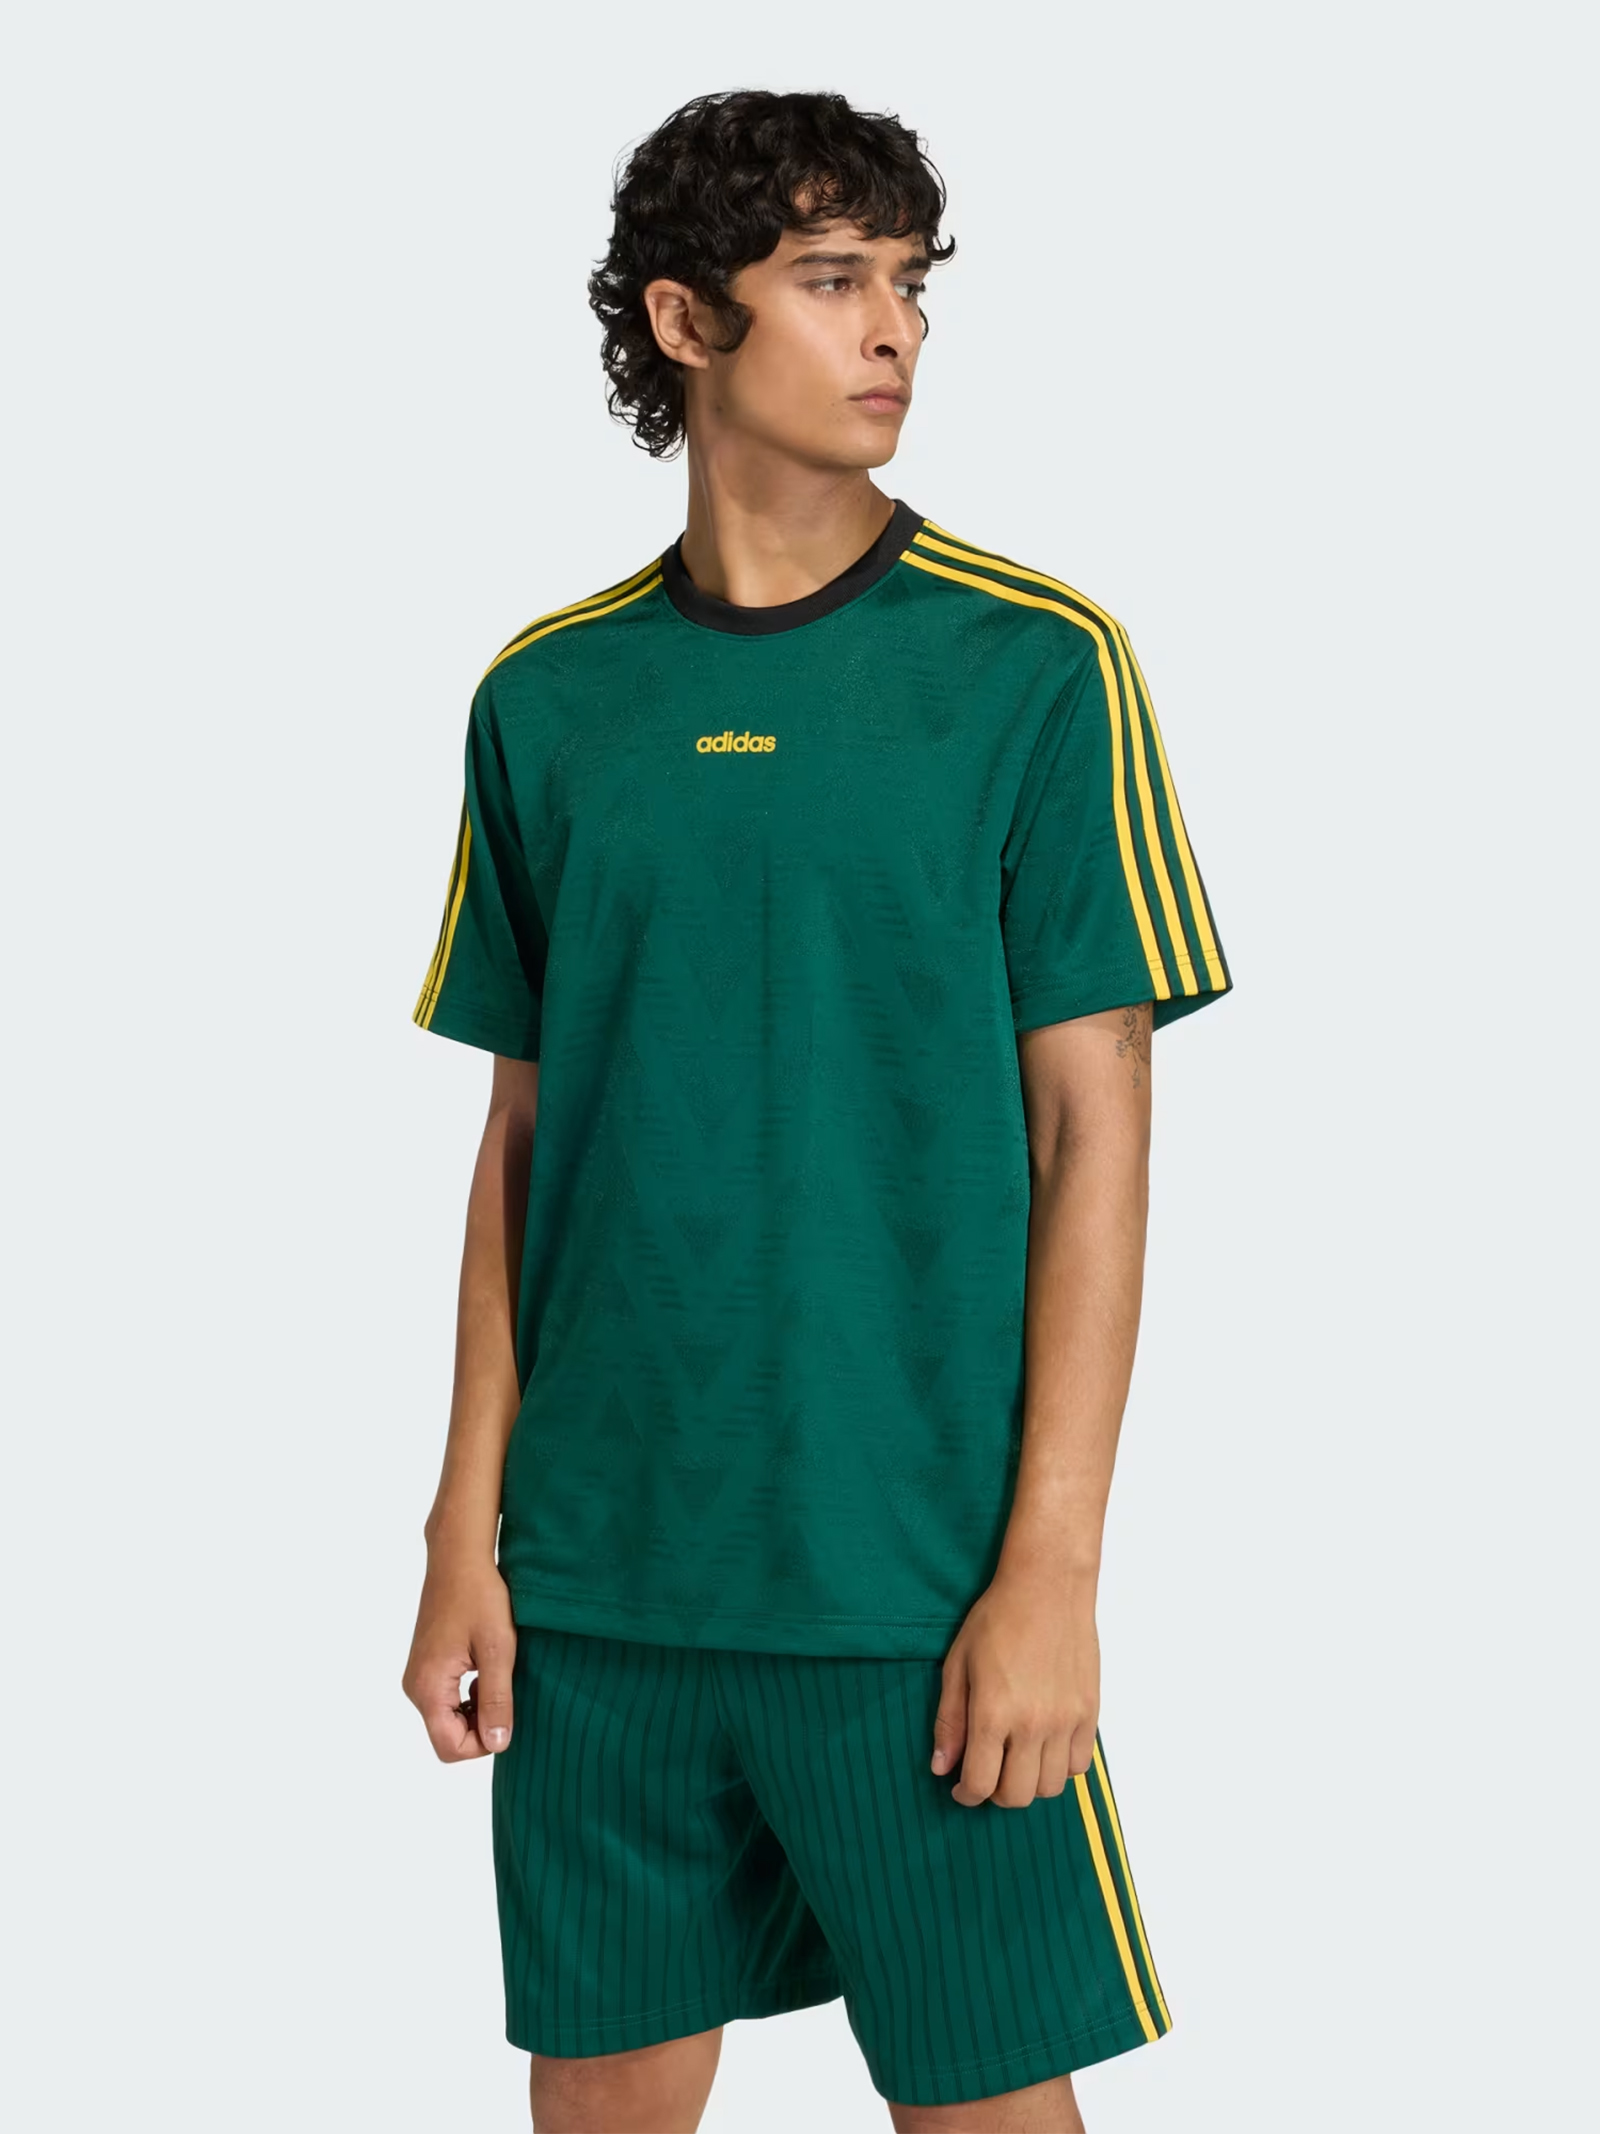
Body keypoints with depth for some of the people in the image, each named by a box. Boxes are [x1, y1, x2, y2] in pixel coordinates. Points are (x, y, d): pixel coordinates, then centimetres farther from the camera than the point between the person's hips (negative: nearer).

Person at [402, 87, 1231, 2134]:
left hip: (914, 1582, -2)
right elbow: (521, 1137, 10)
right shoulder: (548, 697, 6)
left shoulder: (1036, 663, -3)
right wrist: (467, 1533, 5)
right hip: (595, 1579, 3)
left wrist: (1050, 1562, -10)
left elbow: (1091, 1131, -5)